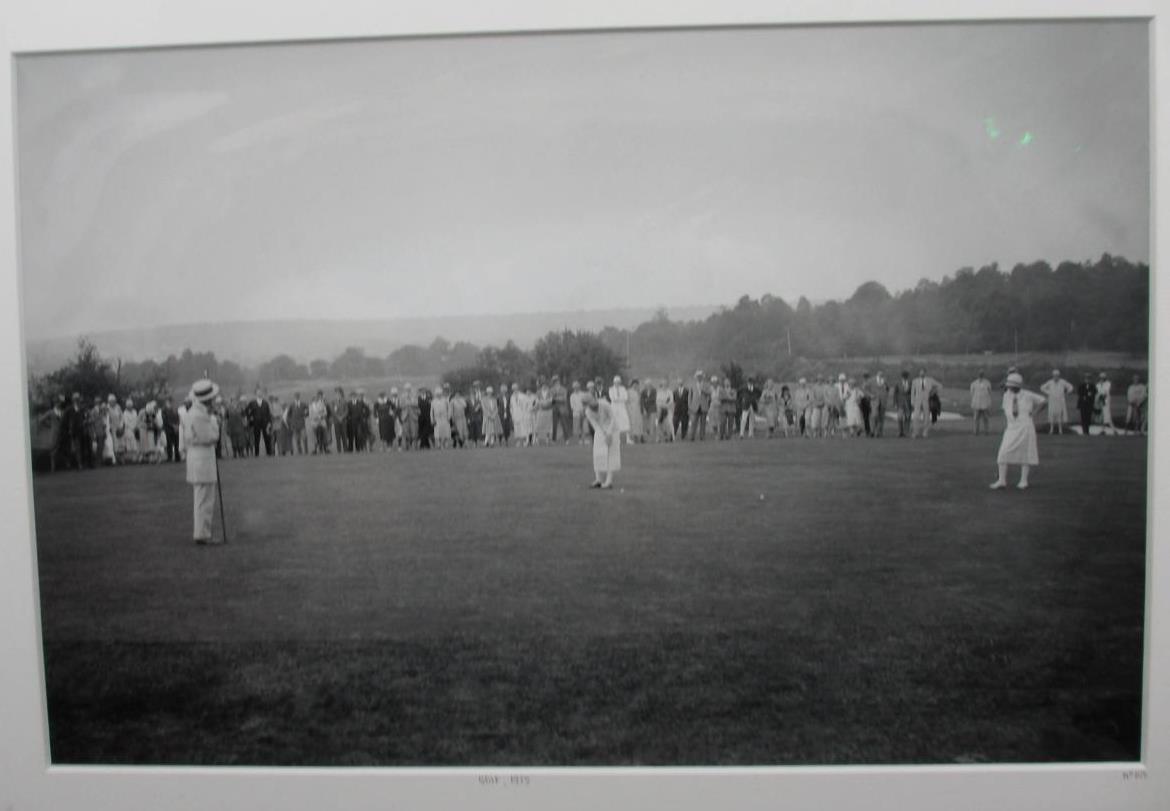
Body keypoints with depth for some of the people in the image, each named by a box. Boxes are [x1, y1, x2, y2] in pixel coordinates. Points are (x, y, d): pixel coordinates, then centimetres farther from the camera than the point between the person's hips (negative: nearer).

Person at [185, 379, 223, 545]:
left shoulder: (192, 411, 13)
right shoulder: (200, 415, -19)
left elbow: (186, 438, 19)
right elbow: (210, 438, -18)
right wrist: (214, 422, -4)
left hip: (195, 457, 10)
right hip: (203, 458, -10)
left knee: (203, 500, 14)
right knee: (204, 501, -5)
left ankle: (203, 535, 19)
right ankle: (202, 535, -1)